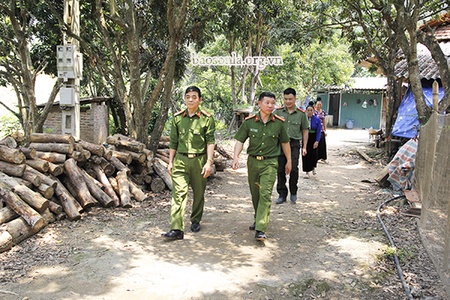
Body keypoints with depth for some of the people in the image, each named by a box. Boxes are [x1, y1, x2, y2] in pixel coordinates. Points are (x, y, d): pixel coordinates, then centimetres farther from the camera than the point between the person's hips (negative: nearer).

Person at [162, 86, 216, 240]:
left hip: (199, 160, -1)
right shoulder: (177, 117, 8)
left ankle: (195, 221, 32)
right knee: (178, 193, -8)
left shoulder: (207, 118, 0)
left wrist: (209, 162, -12)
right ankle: (176, 229, -10)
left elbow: (210, 141, -4)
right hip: (180, 160, 1)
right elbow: (173, 142, 13)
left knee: (199, 193, 11)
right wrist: (170, 162, 11)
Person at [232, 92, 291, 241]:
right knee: (255, 194, 16)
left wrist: (289, 161, 16)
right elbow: (240, 140, -2)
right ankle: (258, 218, 39)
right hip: (253, 161, 2)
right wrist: (236, 157, -17)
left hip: (270, 163, -2)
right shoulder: (249, 121, -2)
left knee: (265, 194, -12)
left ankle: (260, 230, -12)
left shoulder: (279, 123, -2)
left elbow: (285, 143, 10)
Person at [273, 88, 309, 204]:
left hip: (294, 144, -1)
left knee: (293, 168, -6)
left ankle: (293, 192, 16)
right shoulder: (278, 111, 2)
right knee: (280, 169, 4)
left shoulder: (301, 113, 3)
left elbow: (305, 130, 9)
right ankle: (282, 194, 16)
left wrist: (304, 147, 5)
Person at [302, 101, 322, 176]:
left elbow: (319, 131, -4)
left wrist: (317, 141, -12)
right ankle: (307, 171, 15)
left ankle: (313, 167, 23)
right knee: (306, 154, 2)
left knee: (313, 154, -4)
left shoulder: (317, 119, -4)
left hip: (313, 139, 0)